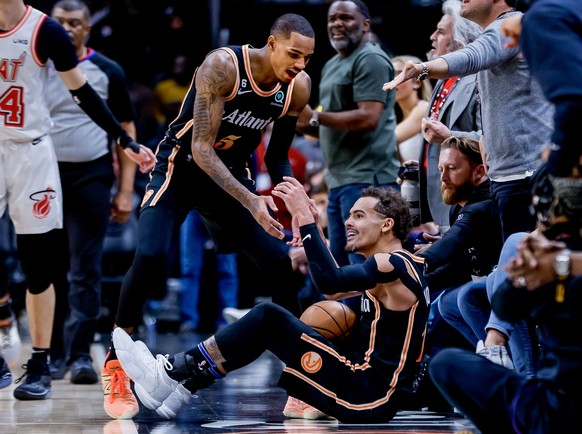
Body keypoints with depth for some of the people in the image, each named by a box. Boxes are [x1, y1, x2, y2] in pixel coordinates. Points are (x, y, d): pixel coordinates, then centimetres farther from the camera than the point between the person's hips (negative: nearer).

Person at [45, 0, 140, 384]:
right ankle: (55, 353, 12)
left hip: (92, 178, -2)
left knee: (86, 270, -6)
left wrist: (125, 191, -3)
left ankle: (81, 353, -6)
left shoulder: (108, 72, 2)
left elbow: (126, 133, 4)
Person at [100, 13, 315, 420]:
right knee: (150, 256, -25)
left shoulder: (299, 87, -10)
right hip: (181, 167, -5)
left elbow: (278, 156, 5)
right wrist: (250, 201, -38)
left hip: (232, 173, 5)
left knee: (281, 262, -5)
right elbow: (201, 149, -29)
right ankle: (115, 371, -13)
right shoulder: (223, 65, -28)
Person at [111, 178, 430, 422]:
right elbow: (333, 290, 32)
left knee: (267, 318, -12)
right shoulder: (391, 267, 19)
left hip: (368, 395, -10)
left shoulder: (394, 264, -12)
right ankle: (179, 387, 8)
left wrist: (305, 217, -24)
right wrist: (312, 223, 24)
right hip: (367, 391, 10)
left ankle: (169, 375, -7)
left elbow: (330, 282, -29)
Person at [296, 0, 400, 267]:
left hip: (365, 178, -10)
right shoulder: (332, 66, 21)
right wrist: (303, 125, 8)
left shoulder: (370, 59, -10)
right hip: (340, 180, 10)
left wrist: (315, 117, -15)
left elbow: (369, 117, -21)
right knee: (340, 264, 13)